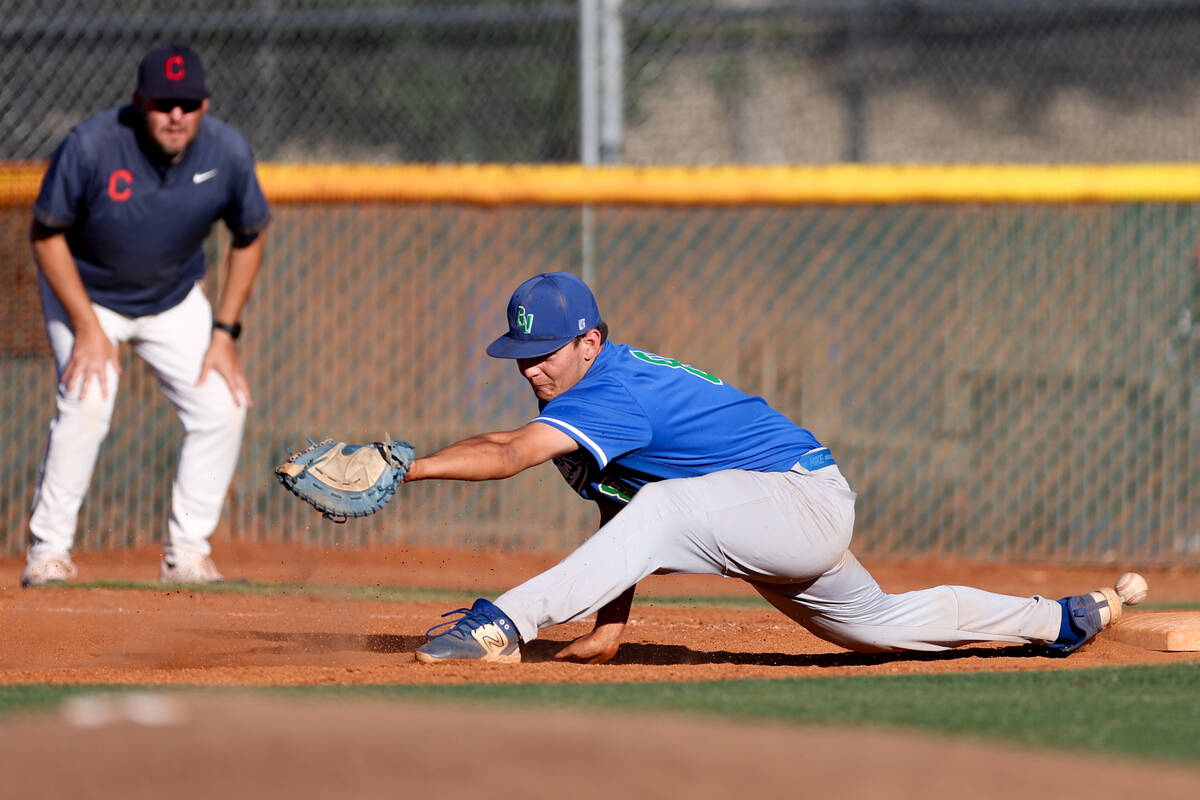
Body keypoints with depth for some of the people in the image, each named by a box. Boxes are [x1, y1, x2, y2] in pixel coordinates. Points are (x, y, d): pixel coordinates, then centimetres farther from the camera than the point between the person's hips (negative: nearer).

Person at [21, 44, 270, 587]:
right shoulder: (91, 146, -30)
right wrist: (88, 328, -22)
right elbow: (47, 234, -17)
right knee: (88, 403, -24)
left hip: (176, 300, 4)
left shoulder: (228, 153, -20)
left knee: (223, 408, -9)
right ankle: (47, 551, -11)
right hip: (85, 292, -4)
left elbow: (249, 238, -2)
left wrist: (224, 332, -8)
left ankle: (186, 554, 5)